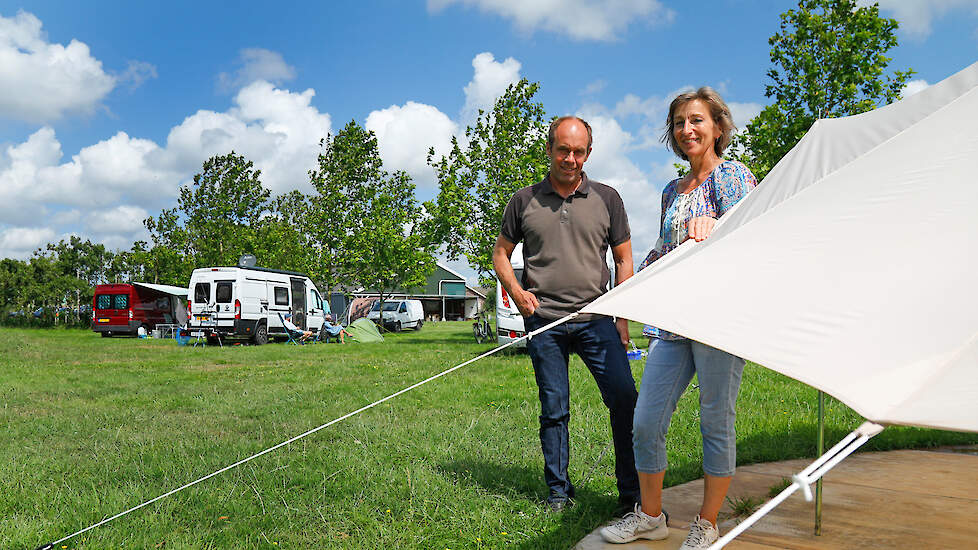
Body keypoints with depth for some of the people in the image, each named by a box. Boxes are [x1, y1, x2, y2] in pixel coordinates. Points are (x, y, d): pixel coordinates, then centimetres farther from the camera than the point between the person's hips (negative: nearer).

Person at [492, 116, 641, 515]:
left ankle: (632, 492, 5)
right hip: (544, 321, 0)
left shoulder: (606, 199, 8)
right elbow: (501, 252, 16)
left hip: (596, 318, 0)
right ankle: (559, 491, 20)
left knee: (624, 398, -8)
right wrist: (517, 292, -3)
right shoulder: (524, 201, 7)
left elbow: (624, 259, 11)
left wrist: (623, 317, 4)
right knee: (554, 410, 6)